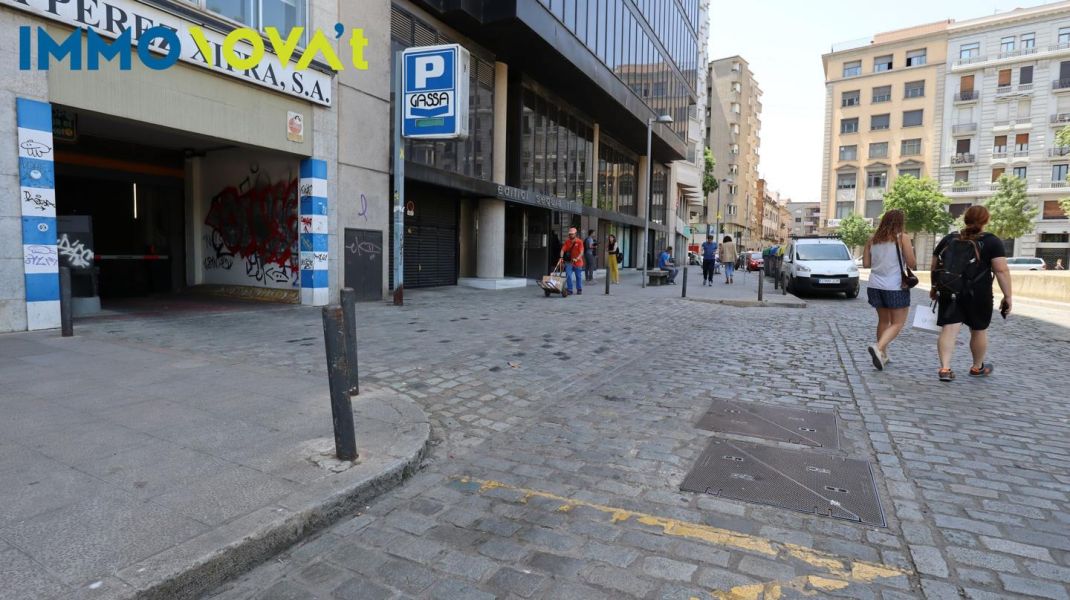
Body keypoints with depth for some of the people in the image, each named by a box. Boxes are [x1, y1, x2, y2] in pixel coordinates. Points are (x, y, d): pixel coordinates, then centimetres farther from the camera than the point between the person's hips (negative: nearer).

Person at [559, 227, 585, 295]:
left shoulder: (579, 242, -8)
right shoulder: (567, 241, 2)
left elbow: (581, 252, -16)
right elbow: (563, 250, -4)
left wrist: (577, 259, -30)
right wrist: (561, 257, -21)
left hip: (578, 262, -2)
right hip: (569, 262, 2)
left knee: (578, 277, 9)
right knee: (568, 276, -7)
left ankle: (579, 289, 24)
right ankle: (569, 290, 1)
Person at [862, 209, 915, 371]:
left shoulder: (873, 240, 4)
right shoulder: (903, 239, -8)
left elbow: (866, 263, 4)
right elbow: (912, 264, -9)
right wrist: (911, 252, 10)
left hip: (875, 286, 5)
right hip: (895, 287, -5)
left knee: (883, 320, 19)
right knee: (897, 323, 2)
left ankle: (882, 355, 23)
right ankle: (878, 347, -21)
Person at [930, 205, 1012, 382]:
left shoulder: (948, 239, 8)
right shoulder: (991, 241, -3)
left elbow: (935, 266, 12)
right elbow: (1001, 270, -13)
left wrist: (934, 287, 24)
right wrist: (1007, 296, -9)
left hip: (949, 292, 2)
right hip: (978, 294, -2)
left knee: (949, 330, -2)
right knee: (979, 330, 15)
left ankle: (945, 368, -14)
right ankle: (977, 367, 31)